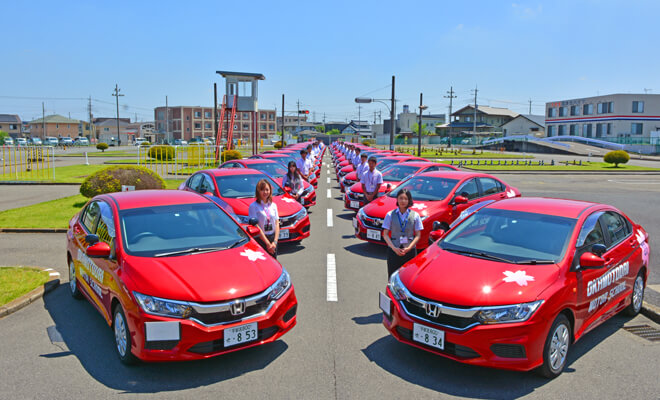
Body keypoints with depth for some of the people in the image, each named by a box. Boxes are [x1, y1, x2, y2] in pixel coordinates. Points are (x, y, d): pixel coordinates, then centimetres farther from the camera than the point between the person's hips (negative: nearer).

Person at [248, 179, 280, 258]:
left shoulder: (273, 205, 10)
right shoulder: (253, 206, -6)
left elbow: (277, 224, 7)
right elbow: (256, 226, -11)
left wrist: (275, 241, -6)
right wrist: (267, 243, -14)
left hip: (273, 238, 5)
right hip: (260, 239, -5)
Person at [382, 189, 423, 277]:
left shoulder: (415, 215, 3)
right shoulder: (390, 215, 2)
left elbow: (418, 235, 2)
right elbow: (385, 235, 1)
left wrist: (408, 248, -11)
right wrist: (394, 248, -11)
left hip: (410, 251, 0)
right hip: (394, 250, 0)